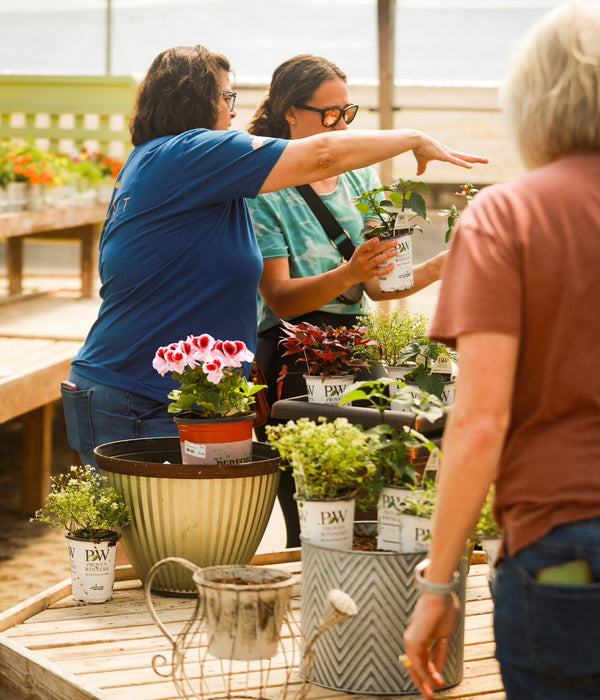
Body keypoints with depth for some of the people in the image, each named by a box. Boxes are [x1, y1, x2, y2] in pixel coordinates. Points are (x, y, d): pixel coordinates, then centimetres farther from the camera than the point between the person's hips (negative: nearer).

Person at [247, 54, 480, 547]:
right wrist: (349, 273, -28)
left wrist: (440, 267, -11)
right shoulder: (265, 192, -3)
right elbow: (280, 298, -12)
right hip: (292, 355, -5)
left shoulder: (361, 179, 13)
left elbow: (379, 287, 6)